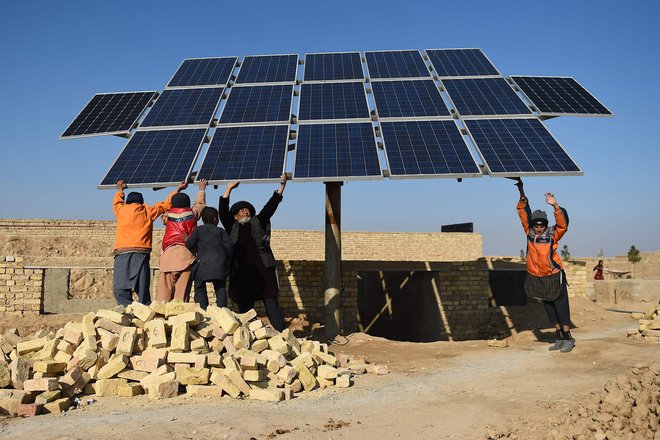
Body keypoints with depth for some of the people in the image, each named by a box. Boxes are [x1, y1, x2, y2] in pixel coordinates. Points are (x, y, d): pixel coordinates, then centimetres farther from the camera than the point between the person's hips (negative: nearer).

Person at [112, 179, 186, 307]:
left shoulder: (121, 210, 16)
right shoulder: (147, 211, 14)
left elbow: (116, 202, 39)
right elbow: (166, 204, 26)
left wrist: (120, 190, 59)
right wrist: (177, 190, 40)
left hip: (122, 253, 0)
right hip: (141, 253, 0)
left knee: (119, 289, -4)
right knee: (142, 289, 0)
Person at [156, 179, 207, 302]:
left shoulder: (168, 215, 14)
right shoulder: (192, 213, 11)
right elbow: (200, 203, 32)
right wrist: (202, 189, 52)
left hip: (168, 252, 2)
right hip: (186, 252, -1)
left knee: (165, 287, -1)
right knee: (182, 289, -6)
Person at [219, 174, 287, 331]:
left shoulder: (258, 222, 16)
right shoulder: (232, 227, 16)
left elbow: (270, 206, 11)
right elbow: (223, 212, 7)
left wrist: (282, 187, 6)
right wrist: (228, 189, 5)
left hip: (263, 271, -1)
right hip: (242, 275, 1)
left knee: (271, 304, -3)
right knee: (244, 306, 5)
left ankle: (279, 334, -3)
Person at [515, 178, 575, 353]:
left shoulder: (553, 235, -10)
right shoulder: (530, 233, 0)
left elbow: (563, 223, -27)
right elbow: (523, 212, 2)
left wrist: (555, 206, -38)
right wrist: (522, 194, -5)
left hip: (554, 277, -5)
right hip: (537, 278, 5)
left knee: (561, 308, 0)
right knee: (549, 309, 12)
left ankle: (568, 339, 12)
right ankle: (560, 339, 23)